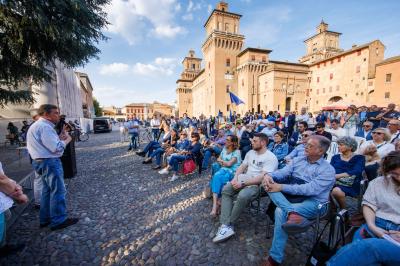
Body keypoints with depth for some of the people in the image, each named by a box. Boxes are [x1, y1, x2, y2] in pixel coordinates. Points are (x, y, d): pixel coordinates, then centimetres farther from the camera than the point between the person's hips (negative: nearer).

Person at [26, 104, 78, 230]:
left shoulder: (38, 125, 15)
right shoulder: (45, 126, -18)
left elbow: (49, 143, 11)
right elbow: (56, 148, -23)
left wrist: (60, 137, 4)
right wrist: (67, 139, -8)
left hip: (42, 162, 11)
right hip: (49, 162, -11)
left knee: (47, 190, 19)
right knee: (58, 191, -2)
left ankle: (45, 219, 30)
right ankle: (58, 221, 8)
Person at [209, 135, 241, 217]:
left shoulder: (237, 152, -4)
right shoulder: (224, 149, 17)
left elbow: (229, 164, -12)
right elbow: (218, 159, 17)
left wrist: (221, 161, 3)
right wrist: (224, 162, -3)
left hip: (232, 171, -5)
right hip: (223, 169, 5)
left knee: (217, 177, -33)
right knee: (216, 176, -30)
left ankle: (215, 203, -26)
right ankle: (217, 201, -33)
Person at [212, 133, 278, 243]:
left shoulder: (271, 157, -11)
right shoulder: (250, 152, 14)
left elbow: (262, 177, -20)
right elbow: (242, 167, 14)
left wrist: (243, 183, -23)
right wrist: (235, 178, -6)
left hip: (257, 184, -7)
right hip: (243, 179, 7)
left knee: (242, 196, -34)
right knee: (226, 190, -15)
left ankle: (227, 225, -14)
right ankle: (226, 226, -21)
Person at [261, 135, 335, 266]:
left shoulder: (328, 170, -6)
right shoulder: (298, 160, 11)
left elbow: (310, 189, -20)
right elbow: (283, 172, 2)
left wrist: (281, 187, -26)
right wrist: (269, 175, -22)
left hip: (312, 203, -5)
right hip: (290, 197, 5)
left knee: (280, 211, -32)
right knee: (270, 182, -22)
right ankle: (292, 213, -42)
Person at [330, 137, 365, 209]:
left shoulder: (359, 158, 8)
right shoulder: (335, 157, 19)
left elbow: (356, 172, -10)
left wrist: (338, 175, -25)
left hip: (350, 185, -2)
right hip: (335, 182, 3)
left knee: (336, 191, -35)